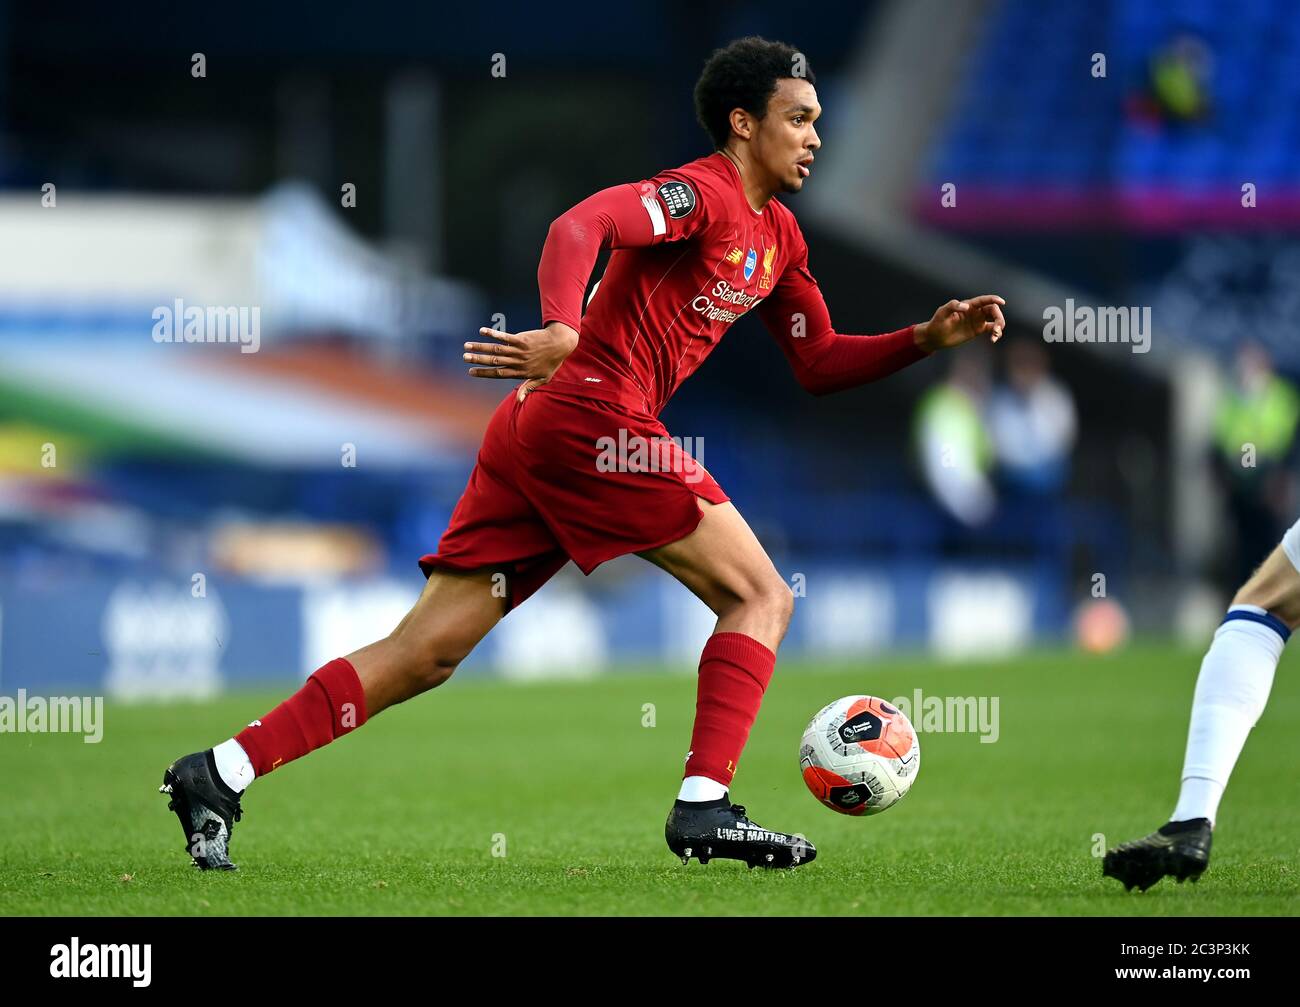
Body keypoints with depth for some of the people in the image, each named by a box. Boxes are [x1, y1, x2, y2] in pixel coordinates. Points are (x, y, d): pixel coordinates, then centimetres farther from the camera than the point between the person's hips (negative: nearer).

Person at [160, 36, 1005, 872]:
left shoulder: (778, 237, 23)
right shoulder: (704, 194, -5)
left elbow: (820, 365, 29)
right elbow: (581, 225, -22)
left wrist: (927, 339, 18)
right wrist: (563, 330, -39)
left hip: (536, 430, 9)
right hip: (594, 417, -9)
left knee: (425, 656, 3)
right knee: (761, 597, -3)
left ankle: (222, 774, -3)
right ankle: (705, 807, -10)